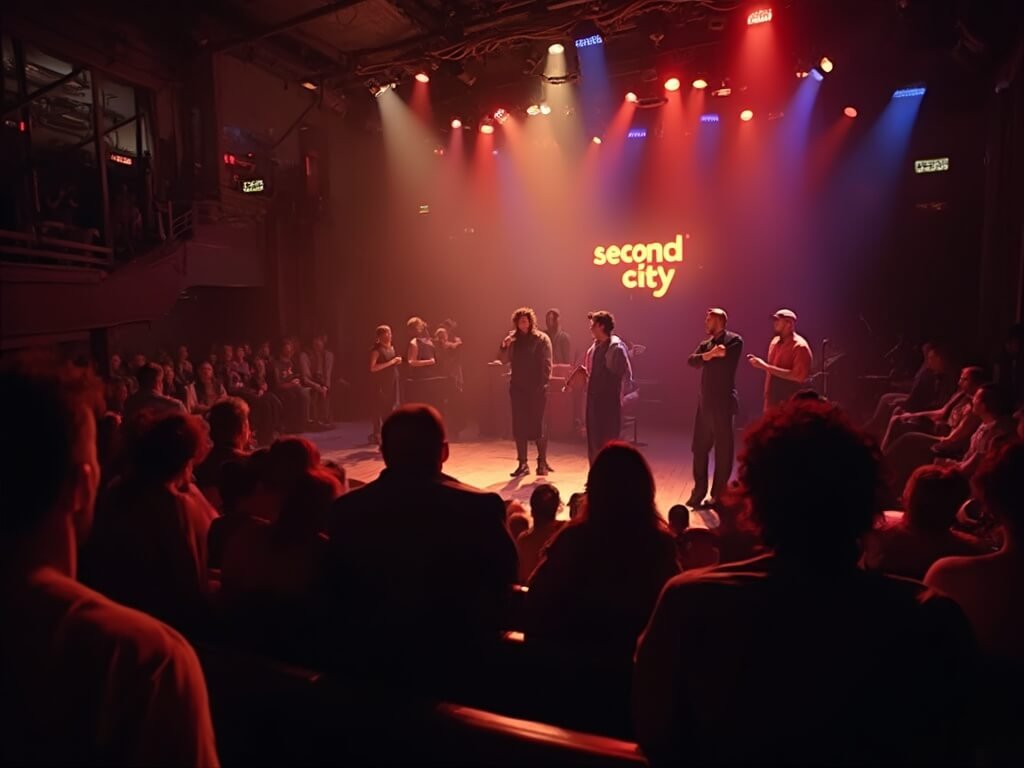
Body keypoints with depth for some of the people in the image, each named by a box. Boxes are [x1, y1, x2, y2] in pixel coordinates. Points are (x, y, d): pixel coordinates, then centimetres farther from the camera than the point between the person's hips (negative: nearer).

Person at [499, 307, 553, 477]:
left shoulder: (541, 338, -4)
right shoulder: (513, 339, 8)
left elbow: (547, 365, -7)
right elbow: (504, 360, 7)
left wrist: (543, 385, -14)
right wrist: (504, 347, -11)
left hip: (536, 388, -4)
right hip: (518, 388, 4)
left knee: (537, 425, -1)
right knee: (519, 426, 5)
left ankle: (542, 462, 14)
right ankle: (522, 464, 13)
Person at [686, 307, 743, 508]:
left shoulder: (734, 340, -3)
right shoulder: (705, 344, 15)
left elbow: (725, 358, -20)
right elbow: (691, 361, -3)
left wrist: (706, 357, -6)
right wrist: (709, 354, -18)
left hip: (723, 402, -7)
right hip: (705, 402, 7)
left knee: (723, 450, 3)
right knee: (700, 447, 11)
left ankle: (718, 494, 14)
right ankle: (699, 491, 23)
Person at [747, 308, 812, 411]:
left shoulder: (800, 347, -13)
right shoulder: (775, 342, 12)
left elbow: (798, 376, -23)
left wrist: (766, 366, -24)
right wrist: (761, 364, 1)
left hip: (789, 404, -8)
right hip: (772, 402, 8)